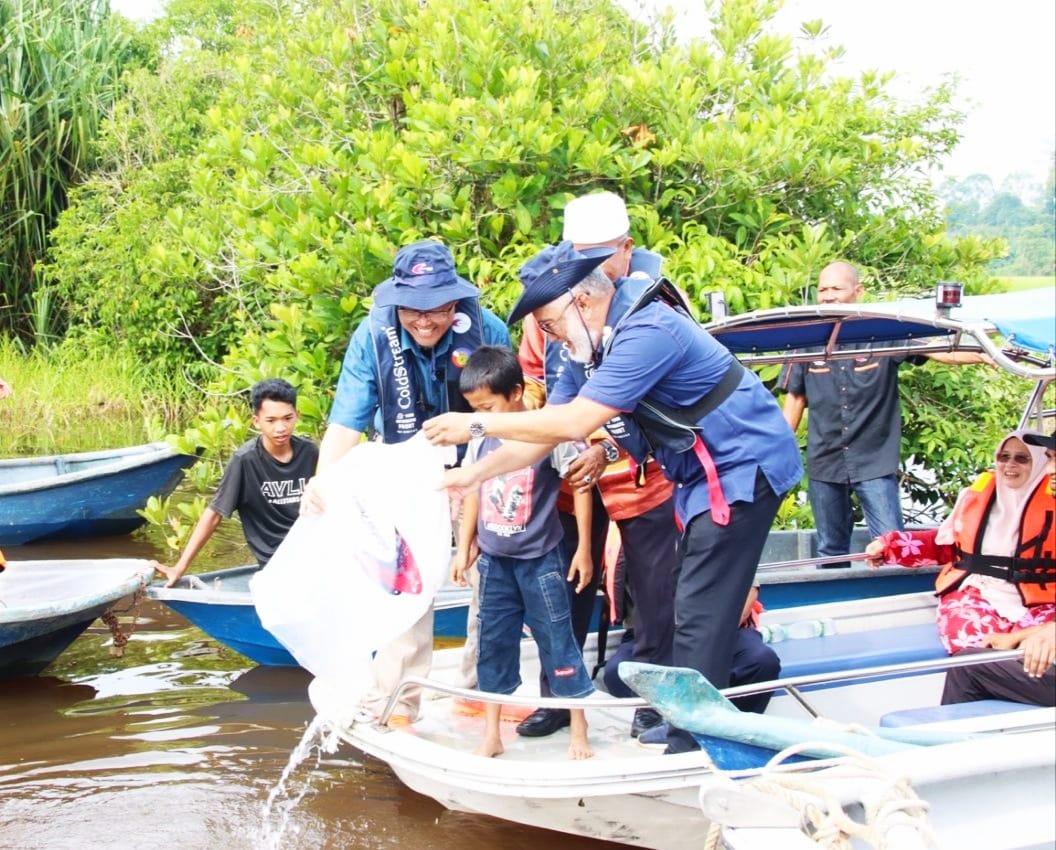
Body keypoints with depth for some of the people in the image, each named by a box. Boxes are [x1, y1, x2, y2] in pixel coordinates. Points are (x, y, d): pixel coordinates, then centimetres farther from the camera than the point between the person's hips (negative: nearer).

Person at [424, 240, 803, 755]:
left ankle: (687, 751, -7)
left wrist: (476, 424, -24)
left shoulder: (647, 331, -26)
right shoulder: (588, 348, 4)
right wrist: (473, 473, -1)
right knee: (707, 613, 14)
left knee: (699, 615, -10)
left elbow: (574, 423, -30)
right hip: (705, 476, 10)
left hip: (743, 468, -10)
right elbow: (545, 433, 8)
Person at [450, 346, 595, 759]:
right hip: (494, 561, 5)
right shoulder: (481, 440, 0)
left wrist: (583, 549, -6)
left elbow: (581, 485, -8)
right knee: (493, 645, 10)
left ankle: (578, 732, 15)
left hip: (540, 560, -5)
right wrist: (464, 550, 15)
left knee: (558, 643, 3)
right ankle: (491, 736, 19)